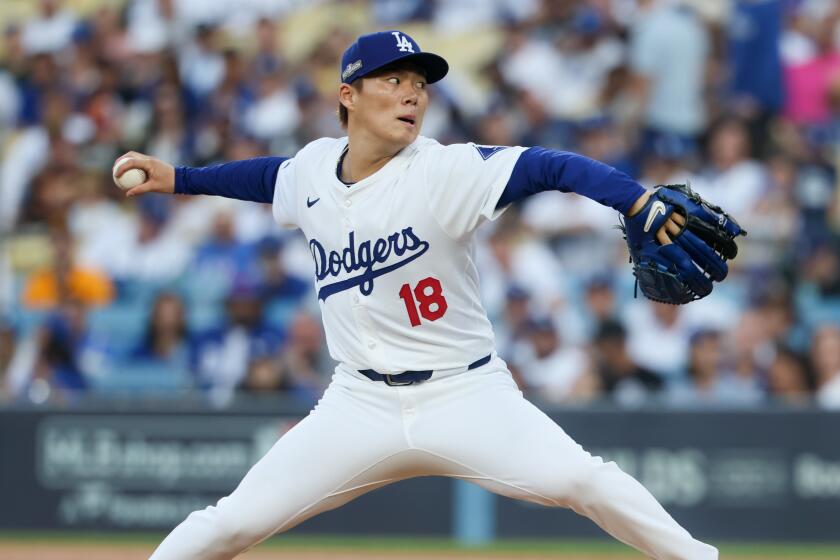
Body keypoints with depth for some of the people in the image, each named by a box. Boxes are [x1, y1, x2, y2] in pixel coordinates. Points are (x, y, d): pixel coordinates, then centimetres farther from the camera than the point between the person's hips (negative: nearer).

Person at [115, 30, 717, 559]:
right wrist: (176, 178, 27)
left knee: (577, 479, -25)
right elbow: (271, 175, 26)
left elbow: (551, 166, -26)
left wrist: (642, 204, -41)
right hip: (361, 406, 4)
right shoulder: (314, 167, 1)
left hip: (466, 396, -4)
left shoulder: (446, 171, -14)